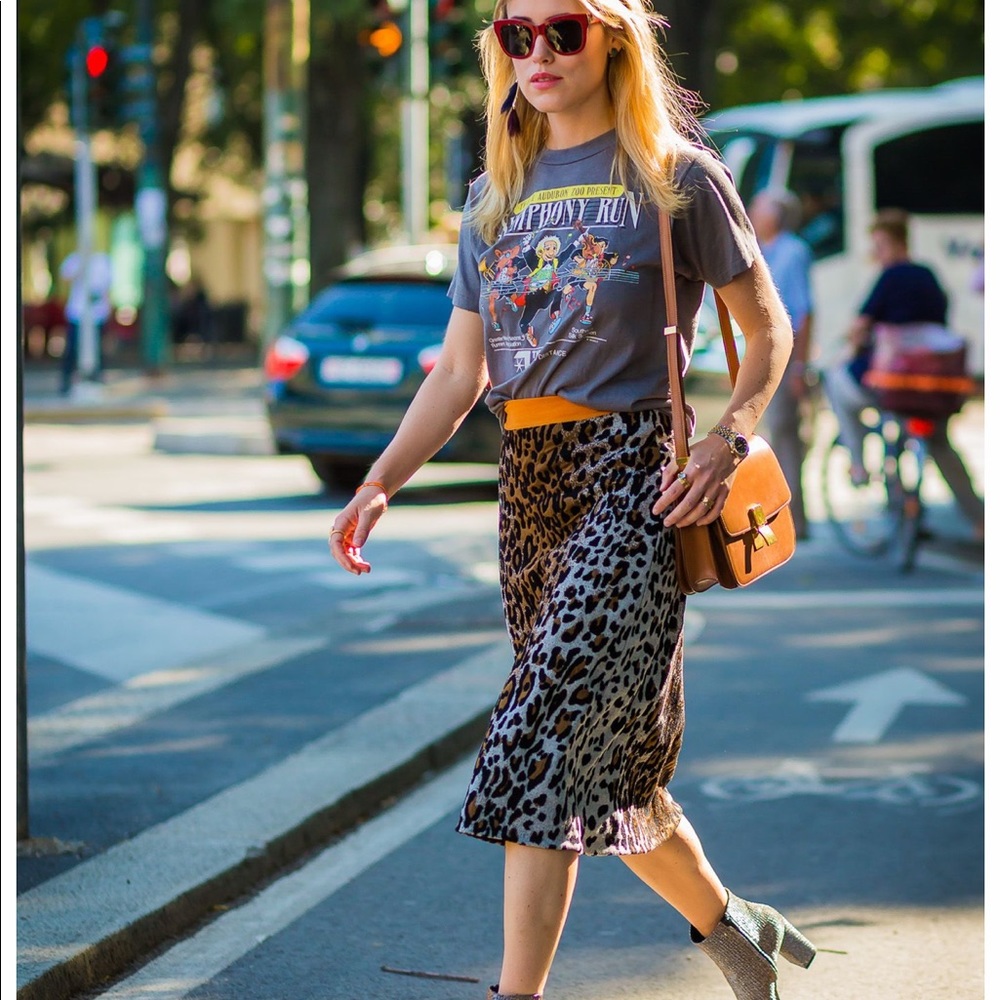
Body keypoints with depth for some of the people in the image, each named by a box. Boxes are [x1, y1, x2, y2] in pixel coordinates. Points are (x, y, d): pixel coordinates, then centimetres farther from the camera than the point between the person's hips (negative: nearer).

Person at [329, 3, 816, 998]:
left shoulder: (676, 177, 0)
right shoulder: (495, 196, 14)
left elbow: (768, 328, 4)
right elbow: (459, 372, 12)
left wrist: (726, 440, -13)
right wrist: (380, 483, -2)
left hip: (632, 472, -6)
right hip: (527, 478, 6)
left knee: (546, 737, -16)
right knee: (608, 759, 10)